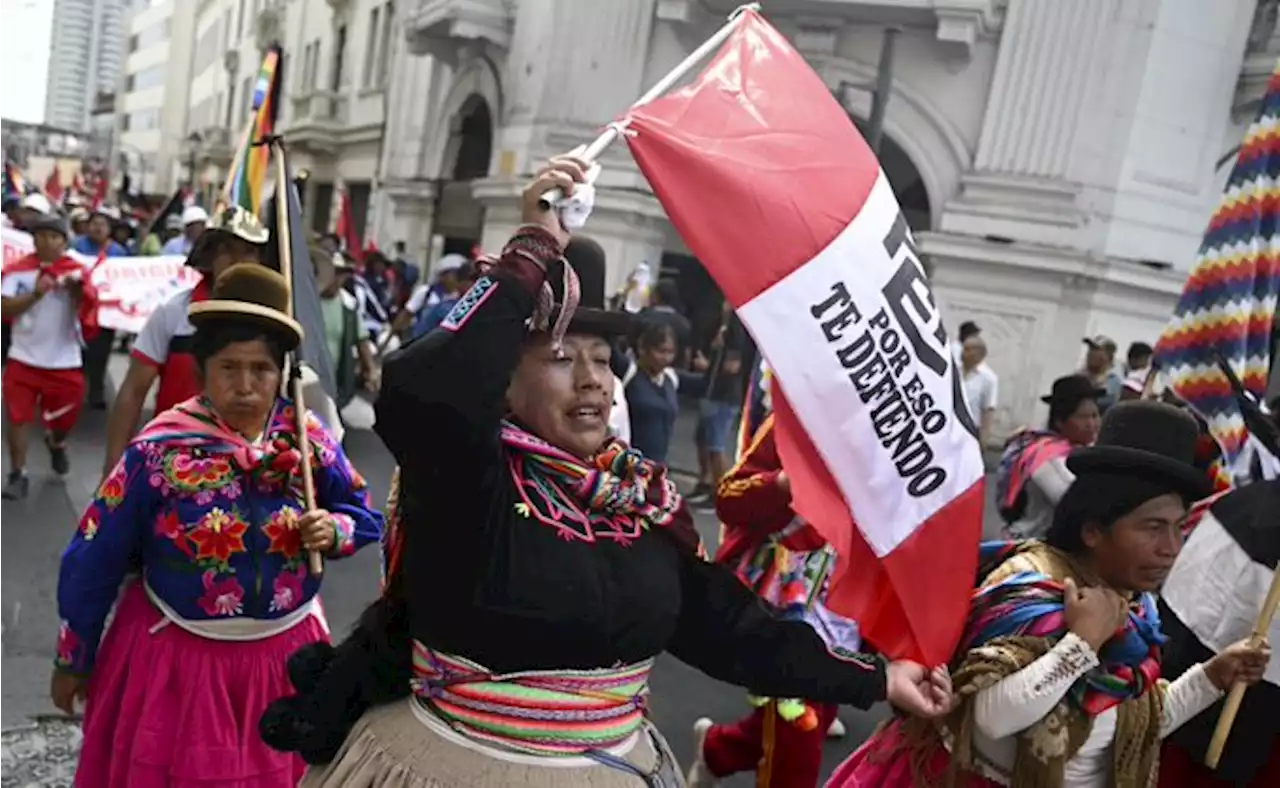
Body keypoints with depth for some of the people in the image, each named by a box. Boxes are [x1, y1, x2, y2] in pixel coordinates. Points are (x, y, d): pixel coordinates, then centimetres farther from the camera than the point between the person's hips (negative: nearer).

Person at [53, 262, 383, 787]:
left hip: (285, 651, 2)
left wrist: (333, 531, -19)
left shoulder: (309, 439, -9)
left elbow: (365, 516, 4)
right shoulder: (159, 450, -16)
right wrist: (74, 660, 3)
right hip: (174, 651, -2)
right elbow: (94, 562, -6)